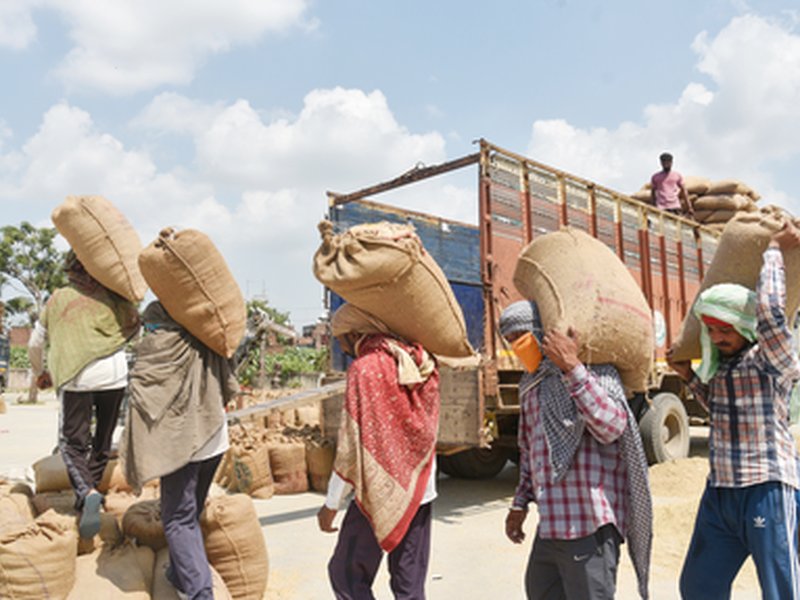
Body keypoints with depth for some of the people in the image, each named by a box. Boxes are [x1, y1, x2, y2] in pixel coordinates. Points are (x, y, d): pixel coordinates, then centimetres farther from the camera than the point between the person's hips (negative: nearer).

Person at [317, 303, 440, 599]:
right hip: (420, 490, 6)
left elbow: (352, 448, -14)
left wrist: (331, 504, -7)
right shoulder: (420, 363, 3)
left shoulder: (364, 370, -15)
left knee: (346, 575, 10)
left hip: (379, 493, -6)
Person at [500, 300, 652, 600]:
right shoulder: (532, 385, 15)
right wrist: (520, 503, 22)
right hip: (552, 522, 9)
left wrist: (572, 367, -28)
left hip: (588, 523, -9)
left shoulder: (593, 370, -9)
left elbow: (612, 426, -26)